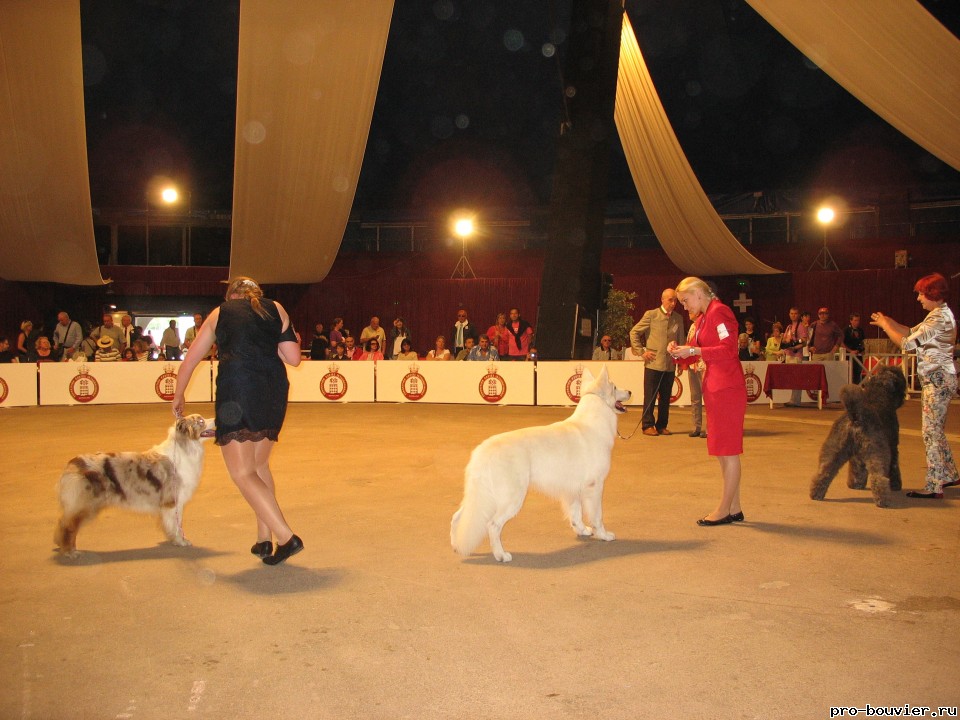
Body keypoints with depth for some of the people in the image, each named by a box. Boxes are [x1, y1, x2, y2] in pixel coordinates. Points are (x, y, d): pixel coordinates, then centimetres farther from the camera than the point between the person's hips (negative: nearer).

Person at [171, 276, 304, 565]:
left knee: (242, 473, -3)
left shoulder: (219, 313, 19)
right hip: (274, 389, 4)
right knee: (259, 465, 19)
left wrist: (178, 396, 41)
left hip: (237, 386, -3)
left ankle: (287, 537, -15)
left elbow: (190, 361, 26)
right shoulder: (276, 309, 18)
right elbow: (293, 358, 10)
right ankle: (264, 540, 16)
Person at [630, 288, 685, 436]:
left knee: (665, 397, 8)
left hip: (670, 364, 4)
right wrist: (642, 352, -4)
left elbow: (681, 341, 16)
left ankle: (661, 426, 17)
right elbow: (634, 332, 1)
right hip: (653, 363, -4)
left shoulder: (678, 318, 9)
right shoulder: (651, 315, -2)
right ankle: (648, 425, 7)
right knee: (650, 396, 0)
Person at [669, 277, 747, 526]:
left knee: (728, 450, -4)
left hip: (727, 388, -10)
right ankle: (734, 509, 18)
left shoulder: (719, 312, -11)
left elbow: (728, 350, -20)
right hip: (714, 388, 10)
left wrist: (693, 351, -18)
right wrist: (680, 350, 0)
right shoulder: (703, 318, 18)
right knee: (723, 451, 12)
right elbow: (698, 350, 19)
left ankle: (723, 510, 1)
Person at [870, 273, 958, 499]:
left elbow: (907, 344, -18)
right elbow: (912, 332, 20)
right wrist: (889, 321, 8)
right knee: (935, 430, 18)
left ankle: (934, 487, -3)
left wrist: (885, 326, -7)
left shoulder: (939, 318, -17)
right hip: (937, 379, 10)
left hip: (937, 379, -10)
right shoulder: (939, 314, 14)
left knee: (931, 432, -7)